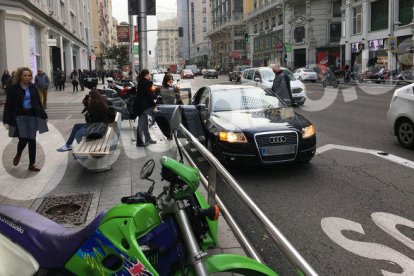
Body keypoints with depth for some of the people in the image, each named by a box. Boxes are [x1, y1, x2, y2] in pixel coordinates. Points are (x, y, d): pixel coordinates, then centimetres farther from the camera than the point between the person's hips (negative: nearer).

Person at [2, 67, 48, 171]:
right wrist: (6, 121, -10)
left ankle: (32, 164, 11)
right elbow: (8, 105, -5)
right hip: (19, 116, -3)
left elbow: (38, 103, 14)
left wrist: (44, 116, 13)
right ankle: (18, 155, 24)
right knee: (23, 139, -11)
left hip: (32, 116, 3)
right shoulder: (13, 88, -3)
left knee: (32, 140, 2)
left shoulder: (33, 88, 7)